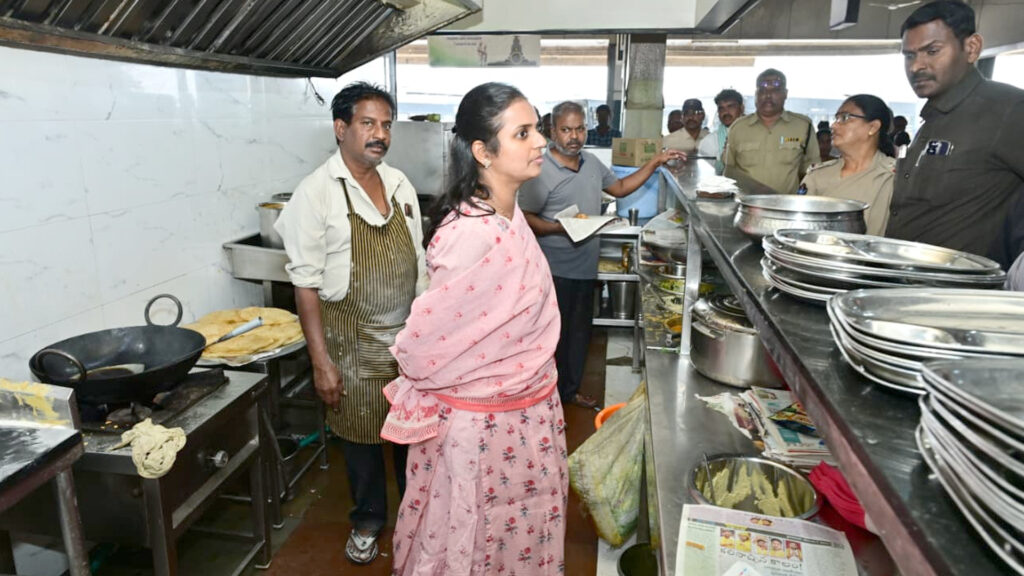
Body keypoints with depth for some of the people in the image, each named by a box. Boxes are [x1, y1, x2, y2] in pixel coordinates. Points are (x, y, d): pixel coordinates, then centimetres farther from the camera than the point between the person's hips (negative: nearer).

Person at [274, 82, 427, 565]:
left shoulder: (399, 184, 2)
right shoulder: (316, 192, -13)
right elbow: (306, 284, -13)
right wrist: (321, 361, -14)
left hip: (409, 335, 4)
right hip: (354, 342, -4)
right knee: (361, 435, 14)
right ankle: (368, 519, 38)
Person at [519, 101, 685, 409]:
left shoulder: (591, 162, 6)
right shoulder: (542, 171, -16)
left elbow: (620, 187, 19)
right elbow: (525, 218, -14)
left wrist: (655, 163, 12)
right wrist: (559, 228, -28)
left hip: (585, 266, 7)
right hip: (555, 269, -7)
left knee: (579, 331, 18)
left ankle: (569, 389, 35)